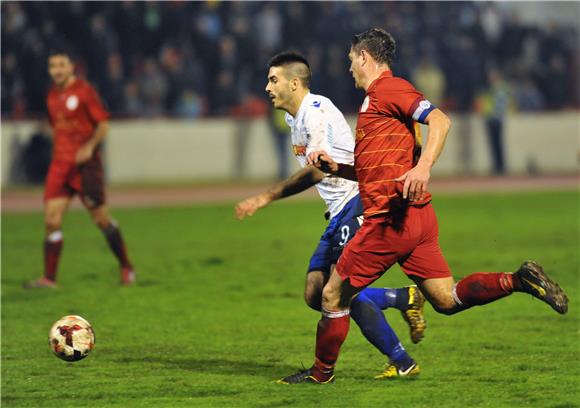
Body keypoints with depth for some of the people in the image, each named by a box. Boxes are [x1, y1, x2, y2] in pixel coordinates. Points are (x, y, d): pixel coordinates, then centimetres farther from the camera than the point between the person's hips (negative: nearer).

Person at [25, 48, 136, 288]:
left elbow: (103, 124, -8)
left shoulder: (84, 91, -7)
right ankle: (49, 278, -7)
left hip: (86, 164, -5)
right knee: (51, 220, -7)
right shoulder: (52, 96, 12)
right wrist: (59, 151, 15)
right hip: (60, 165, 5)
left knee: (101, 219, 1)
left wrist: (90, 146, -21)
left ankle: (126, 268, 17)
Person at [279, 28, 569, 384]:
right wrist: (335, 168, 17)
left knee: (333, 295, 1)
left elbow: (440, 121, -20)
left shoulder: (387, 89, -6)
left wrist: (423, 168, -33)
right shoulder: (377, 99, 24)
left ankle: (321, 374, 10)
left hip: (393, 217, -10)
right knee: (446, 299, 3)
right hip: (417, 217, 10)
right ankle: (519, 281, -7)